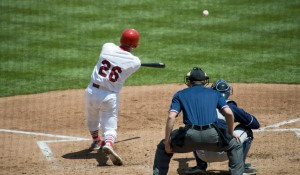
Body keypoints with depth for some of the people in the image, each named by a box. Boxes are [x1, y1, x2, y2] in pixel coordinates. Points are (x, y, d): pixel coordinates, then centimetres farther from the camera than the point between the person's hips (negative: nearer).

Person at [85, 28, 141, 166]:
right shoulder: (135, 62, -10)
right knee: (110, 126, 1)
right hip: (110, 97, -3)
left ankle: (96, 141, 47)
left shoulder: (107, 47, -5)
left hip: (92, 92, 3)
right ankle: (108, 143, -28)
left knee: (92, 119, 28)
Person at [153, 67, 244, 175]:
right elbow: (229, 113, 7)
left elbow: (171, 117, 4)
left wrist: (167, 141, 7)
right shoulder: (215, 93, 22)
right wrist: (231, 133, 22)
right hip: (212, 136, 0)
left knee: (163, 147, 27)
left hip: (189, 135, 0)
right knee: (235, 146, 28)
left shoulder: (180, 94, 19)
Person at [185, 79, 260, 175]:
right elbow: (256, 124, 11)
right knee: (246, 130, 18)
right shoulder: (231, 107, 5)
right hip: (222, 154, -3)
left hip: (203, 155, 3)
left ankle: (201, 165, 18)